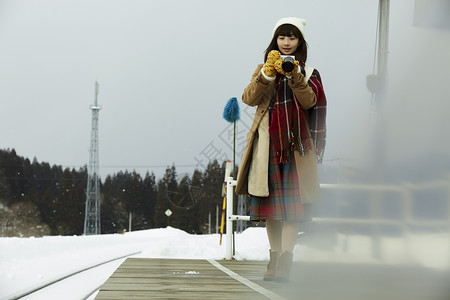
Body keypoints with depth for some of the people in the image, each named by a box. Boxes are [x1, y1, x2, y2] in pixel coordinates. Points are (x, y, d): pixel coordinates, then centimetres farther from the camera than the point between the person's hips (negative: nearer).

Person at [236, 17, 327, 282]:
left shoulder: (308, 73, 9)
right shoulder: (264, 69, 13)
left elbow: (309, 101, -9)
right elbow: (249, 99, -3)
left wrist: (294, 76, -22)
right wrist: (267, 75, -18)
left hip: (296, 145, -2)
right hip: (269, 143, 2)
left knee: (292, 201, -11)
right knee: (271, 199, 2)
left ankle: (285, 260, -20)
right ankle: (275, 256, 9)